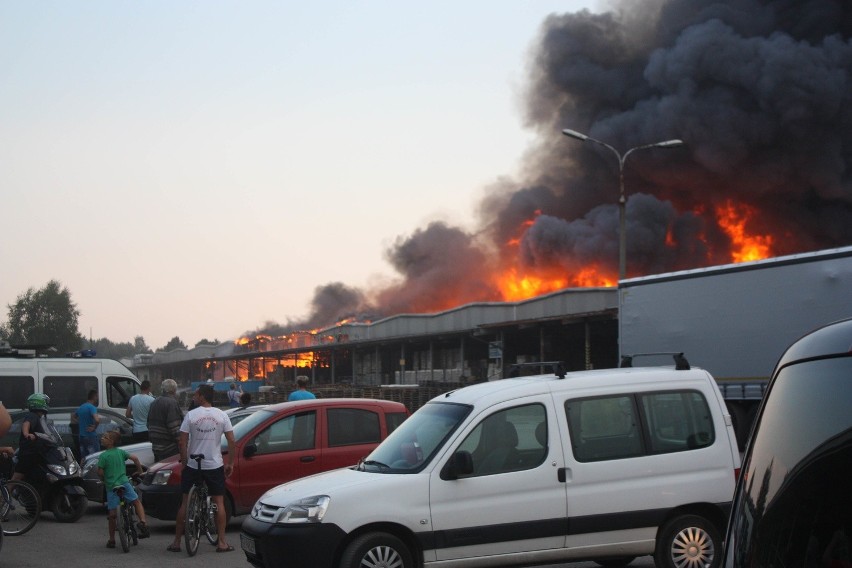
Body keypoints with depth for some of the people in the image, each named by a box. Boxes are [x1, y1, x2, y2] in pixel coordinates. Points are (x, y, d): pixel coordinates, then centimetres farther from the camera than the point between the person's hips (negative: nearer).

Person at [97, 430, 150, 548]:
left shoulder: (103, 456, -7)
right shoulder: (121, 452, 6)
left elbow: (100, 472, -9)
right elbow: (134, 458, 1)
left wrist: (104, 480, 12)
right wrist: (140, 470, 15)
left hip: (111, 486, -3)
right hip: (124, 482, 3)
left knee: (112, 514, 2)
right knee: (137, 502, 19)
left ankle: (112, 540, 8)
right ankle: (143, 522, -4)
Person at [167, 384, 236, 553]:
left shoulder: (190, 415, -7)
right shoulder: (221, 415, -2)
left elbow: (183, 442, -8)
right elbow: (231, 441, -4)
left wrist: (184, 462, 3)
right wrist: (230, 463, 5)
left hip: (193, 465, 0)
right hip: (215, 465, 1)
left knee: (185, 503, 8)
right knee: (219, 502, 7)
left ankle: (176, 542, 12)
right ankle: (221, 542, 3)